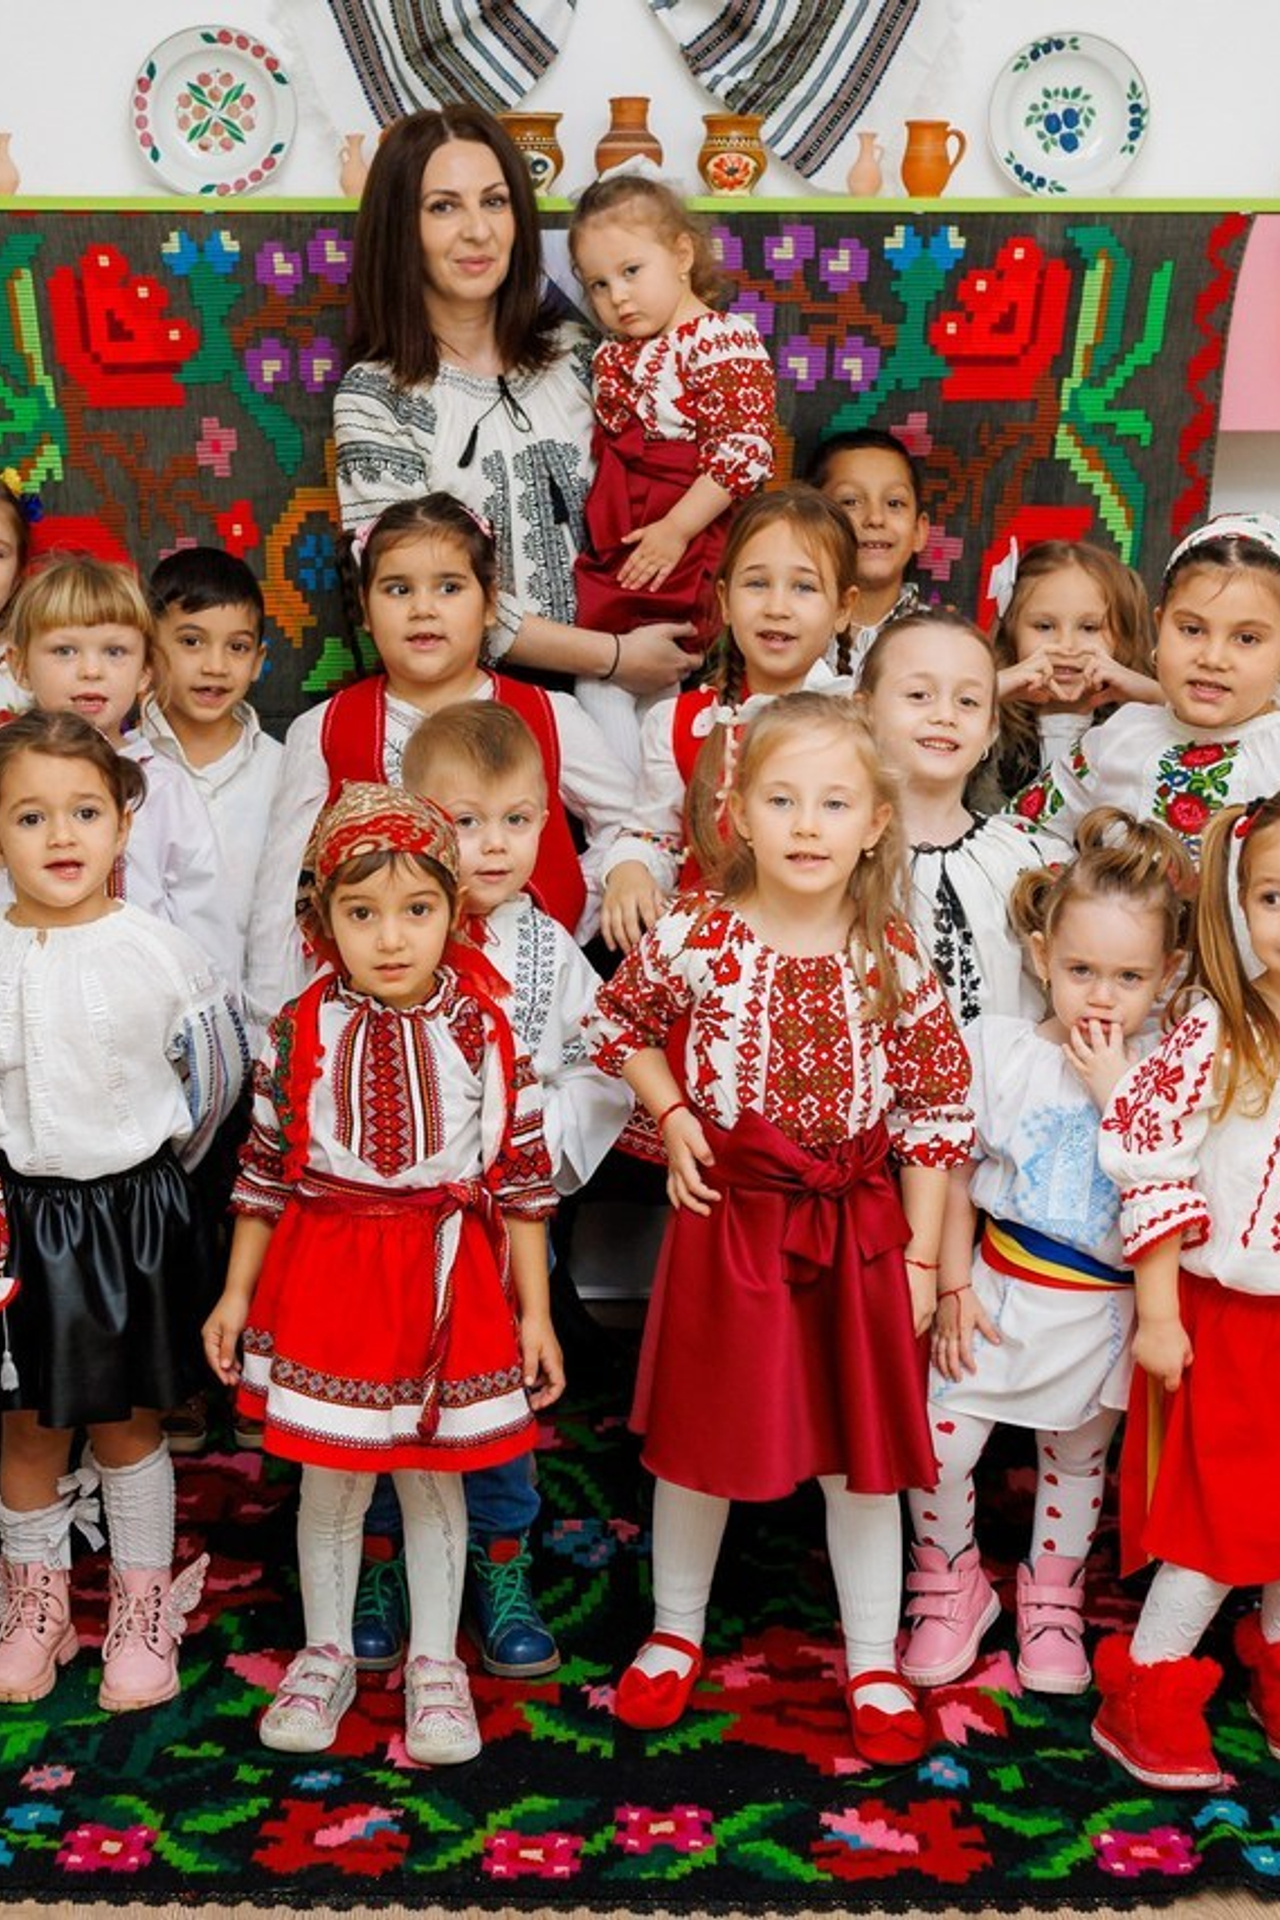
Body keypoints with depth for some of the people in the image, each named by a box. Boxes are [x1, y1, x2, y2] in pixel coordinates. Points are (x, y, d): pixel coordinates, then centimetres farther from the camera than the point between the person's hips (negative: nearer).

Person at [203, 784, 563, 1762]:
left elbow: (521, 1176, -3)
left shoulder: (482, 1032, -7)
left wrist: (534, 1312, -2)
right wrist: (236, 1293, 4)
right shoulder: (301, 1032, -6)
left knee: (433, 1478, 13)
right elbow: (265, 1171, 2)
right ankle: (326, 1655, 33)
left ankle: (434, 1663, 31)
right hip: (325, 1276, 1)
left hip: (448, 1279, 0)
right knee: (330, 1481, 13)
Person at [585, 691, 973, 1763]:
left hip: (859, 1229, 1)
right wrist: (671, 1120, -5)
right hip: (727, 1217, -1)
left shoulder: (893, 960, -7)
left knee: (864, 1448, 11)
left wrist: (919, 1254, -2)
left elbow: (938, 1107, -1)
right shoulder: (695, 936, -10)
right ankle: (675, 1633, 35)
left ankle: (873, 1662, 29)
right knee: (701, 1438, 12)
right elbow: (621, 1023, 9)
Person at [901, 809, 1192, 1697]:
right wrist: (954, 1286, -4)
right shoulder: (999, 1046, -8)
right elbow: (957, 1174, -1)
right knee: (941, 1446, -4)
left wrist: (1113, 1088, -23)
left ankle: (1052, 1596, 42)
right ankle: (951, 1581, 23)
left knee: (1077, 1457, 18)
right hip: (1001, 1290, 0)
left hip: (1101, 1310, 0)